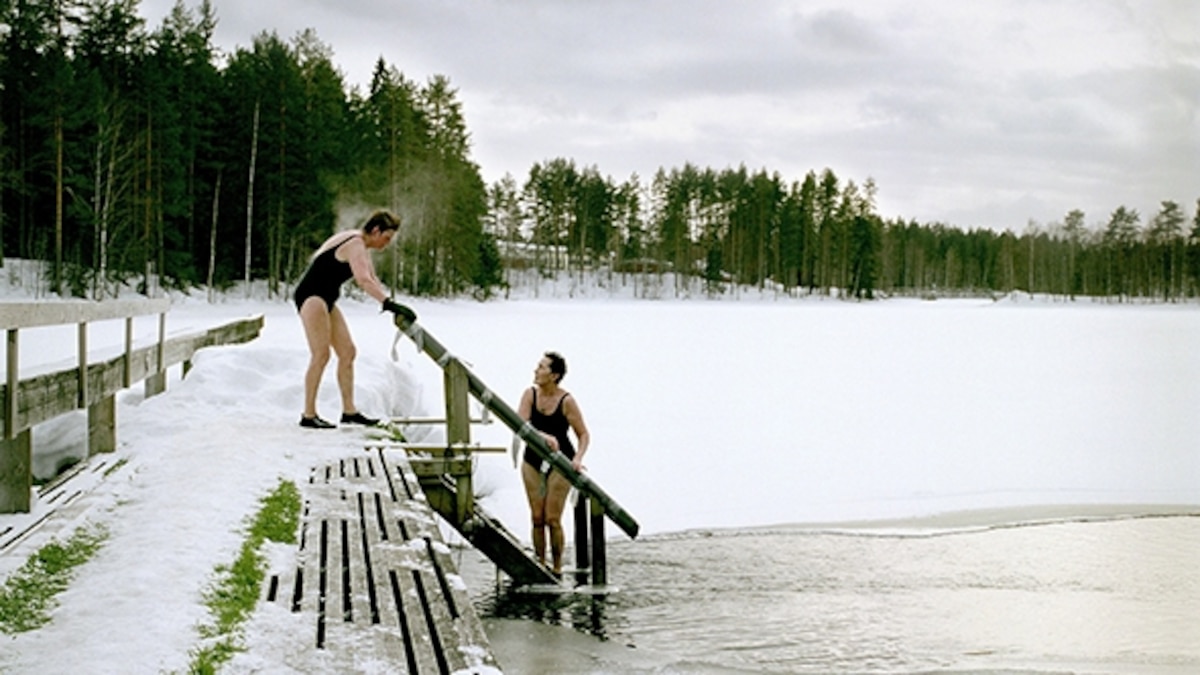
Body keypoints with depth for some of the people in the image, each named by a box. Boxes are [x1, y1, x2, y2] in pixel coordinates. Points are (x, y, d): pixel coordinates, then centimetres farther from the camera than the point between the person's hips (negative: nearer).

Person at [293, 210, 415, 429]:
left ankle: (349, 411, 9)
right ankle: (308, 415, -12)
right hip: (311, 296, -11)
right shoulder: (355, 244, -18)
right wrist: (390, 304, -39)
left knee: (347, 352, 7)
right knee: (321, 354, -14)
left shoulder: (362, 247, 16)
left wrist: (392, 306, 10)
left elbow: (373, 281, 21)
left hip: (325, 300, 11)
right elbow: (363, 281, -32)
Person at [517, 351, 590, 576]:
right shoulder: (530, 394, -6)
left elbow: (584, 434, -10)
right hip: (533, 461, 3)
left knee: (552, 519, -5)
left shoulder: (566, 401, -14)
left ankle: (557, 569, 8)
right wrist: (544, 436, -34)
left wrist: (578, 458, -27)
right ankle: (540, 566, 14)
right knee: (537, 518, 4)